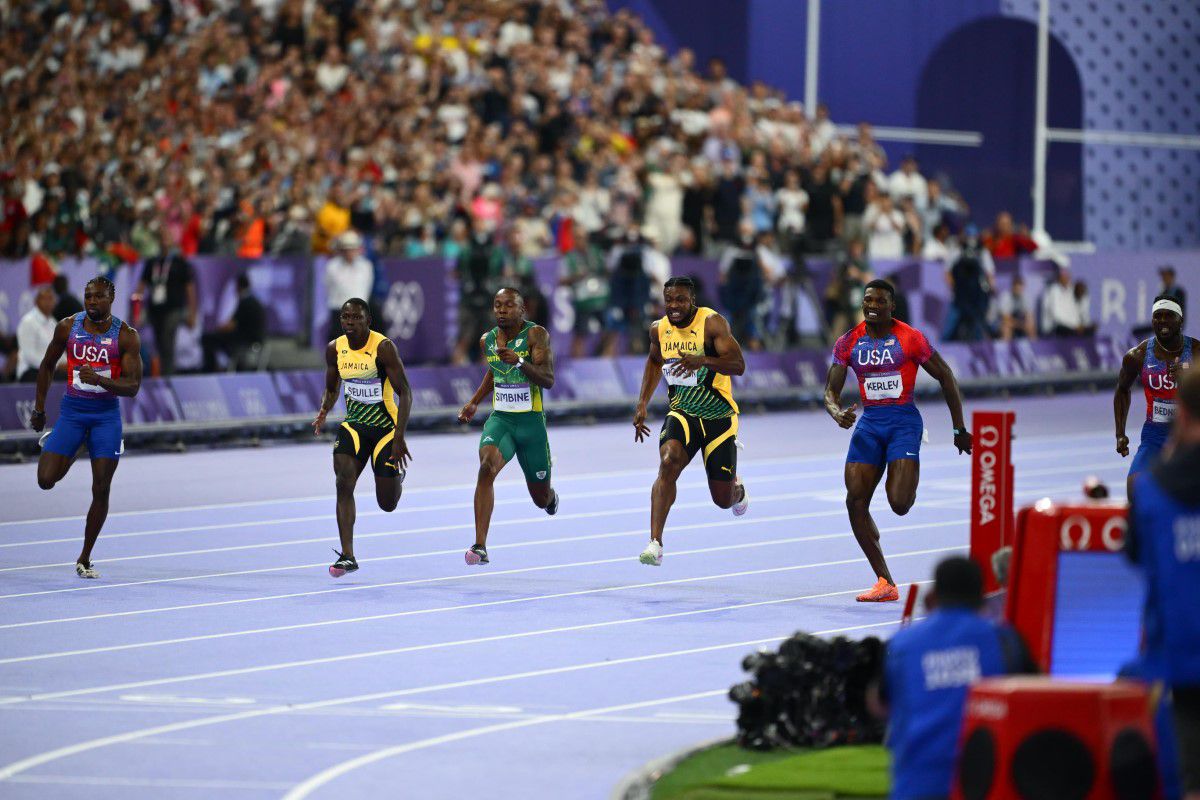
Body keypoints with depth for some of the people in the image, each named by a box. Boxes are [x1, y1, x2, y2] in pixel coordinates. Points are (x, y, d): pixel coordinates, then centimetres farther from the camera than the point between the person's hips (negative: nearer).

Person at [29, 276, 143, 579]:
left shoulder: (126, 336, -9)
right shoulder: (67, 327, -4)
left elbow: (133, 387, -14)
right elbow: (47, 365, 12)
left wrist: (99, 380, -30)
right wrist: (39, 408, 12)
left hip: (106, 415, -1)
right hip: (72, 411, 1)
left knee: (101, 490, -3)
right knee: (46, 480, -10)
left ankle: (84, 559, 11)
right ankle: (61, 449, 28)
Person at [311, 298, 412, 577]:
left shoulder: (383, 347, -18)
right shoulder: (335, 349, -2)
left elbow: (405, 393, -18)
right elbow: (331, 390, 15)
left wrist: (399, 438, -25)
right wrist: (323, 413, -7)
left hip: (386, 427, -4)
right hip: (353, 425, 4)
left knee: (387, 503, 2)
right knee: (343, 483, -19)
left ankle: (398, 476, 40)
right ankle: (347, 556, -15)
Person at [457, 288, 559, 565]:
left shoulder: (536, 335, -11)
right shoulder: (487, 341, 5)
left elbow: (548, 380, -21)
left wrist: (520, 362, -36)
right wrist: (474, 403, 22)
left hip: (531, 421, -2)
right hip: (500, 419, 2)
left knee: (541, 498, 11)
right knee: (486, 466, -29)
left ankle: (551, 496, 54)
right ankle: (480, 547, -34)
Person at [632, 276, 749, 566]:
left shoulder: (712, 323, -16)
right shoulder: (659, 328, 0)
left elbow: (738, 365, -25)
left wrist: (702, 360, -42)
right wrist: (642, 404, 14)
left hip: (719, 416, -3)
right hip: (681, 413, 3)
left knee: (724, 499, 4)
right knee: (668, 463, -29)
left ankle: (737, 488, 45)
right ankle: (655, 543, -33)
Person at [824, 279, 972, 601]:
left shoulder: (910, 338, -6)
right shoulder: (849, 342, 3)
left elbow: (946, 377, 2)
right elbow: (831, 390, 5)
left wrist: (960, 429, 3)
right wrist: (837, 413, -19)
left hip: (903, 420, -4)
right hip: (869, 422, 4)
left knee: (899, 504, -19)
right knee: (855, 502, -10)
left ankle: (909, 479, 23)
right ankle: (885, 584, -3)